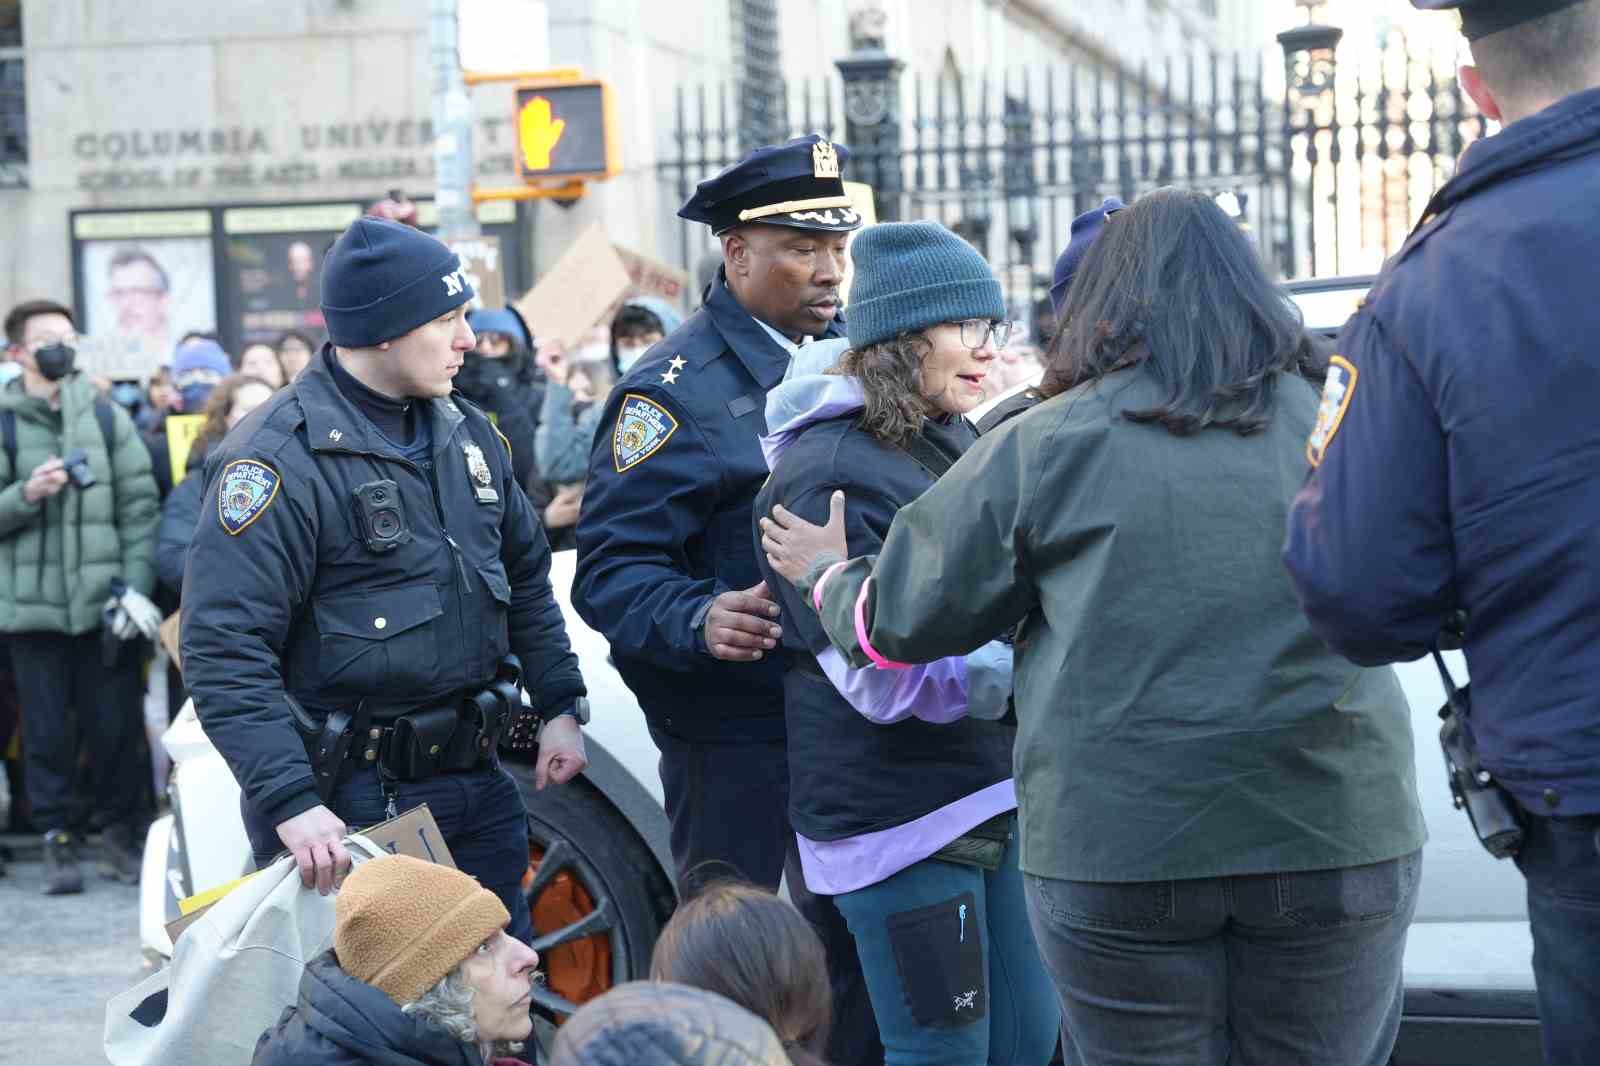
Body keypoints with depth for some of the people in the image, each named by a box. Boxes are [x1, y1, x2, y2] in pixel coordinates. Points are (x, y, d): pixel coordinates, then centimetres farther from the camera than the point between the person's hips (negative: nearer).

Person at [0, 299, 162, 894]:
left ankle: (119, 834, 18)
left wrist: (136, 585, -4)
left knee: (115, 726, 4)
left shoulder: (107, 417, 6)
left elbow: (140, 506, 4)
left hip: (105, 602, 1)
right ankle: (57, 840, 13)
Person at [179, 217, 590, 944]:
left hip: (473, 784, 7)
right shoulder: (281, 459, -16)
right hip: (348, 807, -7)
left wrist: (560, 705, 15)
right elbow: (223, 649, -21)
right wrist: (292, 802, -28)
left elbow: (526, 574, 23)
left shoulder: (467, 432, 10)